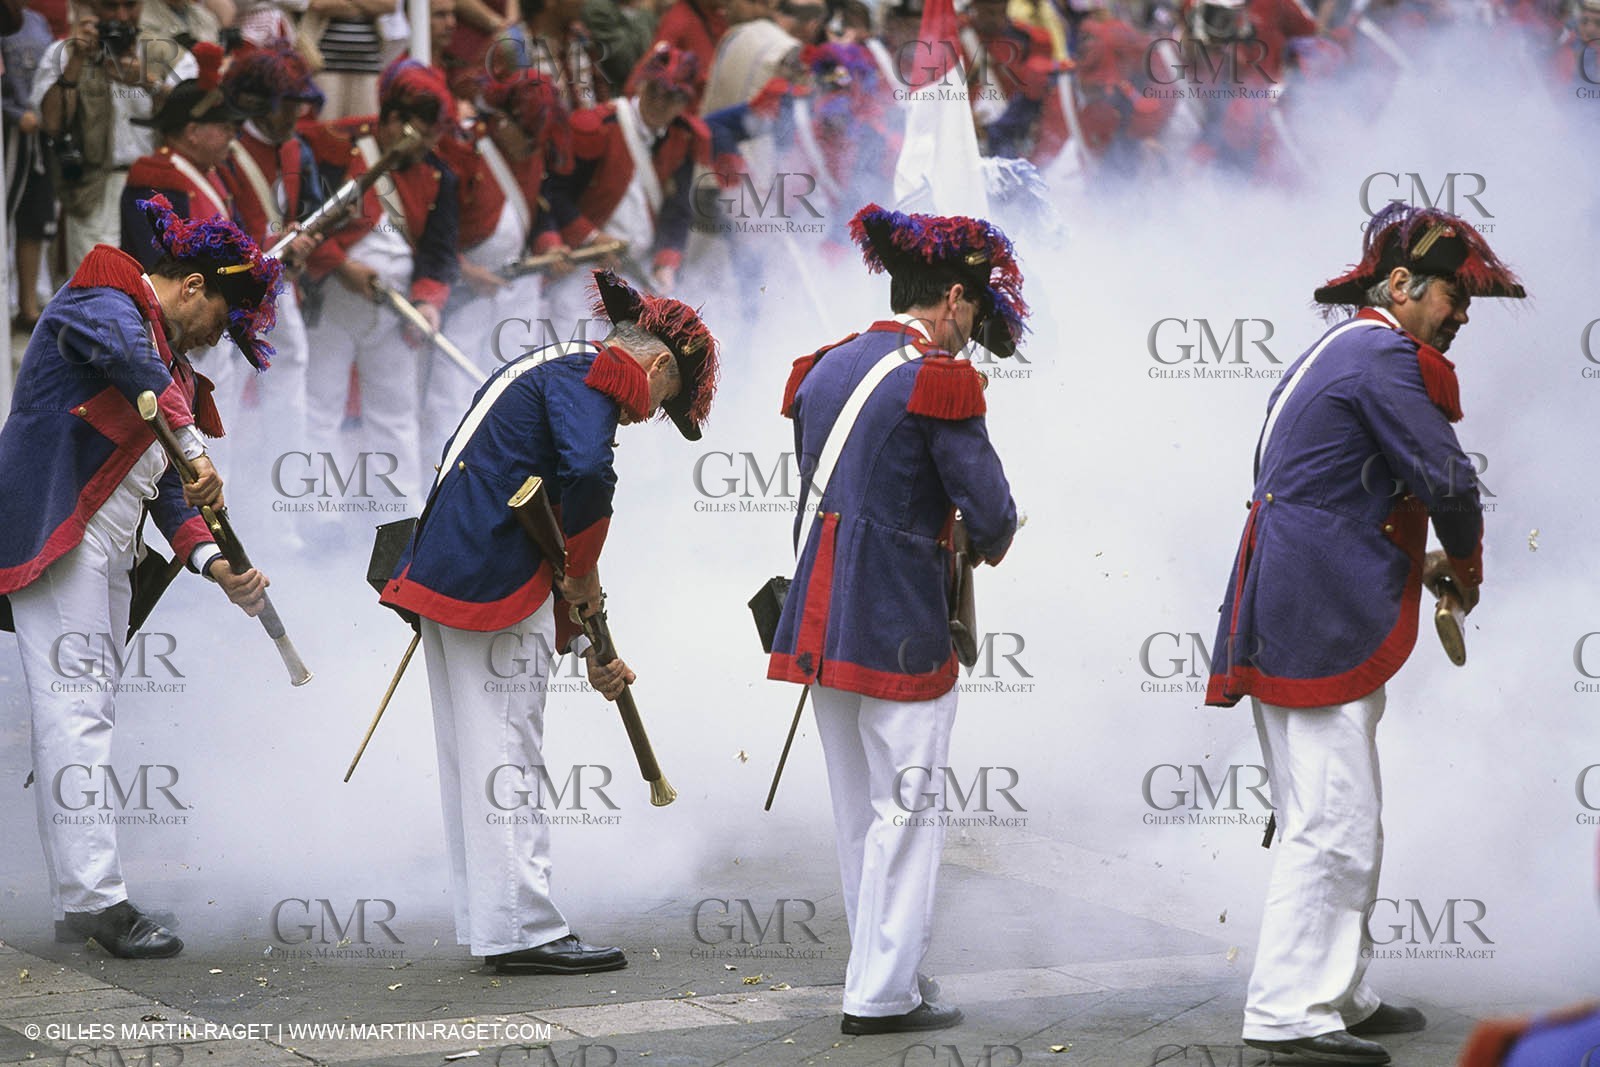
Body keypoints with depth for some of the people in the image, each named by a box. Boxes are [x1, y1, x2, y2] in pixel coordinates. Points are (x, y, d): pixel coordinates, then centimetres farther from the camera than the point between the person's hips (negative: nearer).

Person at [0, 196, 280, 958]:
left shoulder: (175, 368, 23)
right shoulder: (101, 302, -4)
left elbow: (164, 487, 17)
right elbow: (129, 354, -29)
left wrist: (211, 560, 2)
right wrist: (193, 445, -33)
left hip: (107, 554, 10)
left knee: (91, 715, 8)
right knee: (76, 708, -14)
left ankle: (78, 905, 10)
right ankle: (97, 896, -19)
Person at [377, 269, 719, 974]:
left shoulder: (544, 373, 24)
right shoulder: (587, 379, -6)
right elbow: (587, 473, -27)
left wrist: (583, 645, 23)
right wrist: (583, 571, -11)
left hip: (442, 573, 10)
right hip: (497, 583, -10)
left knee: (469, 759, 13)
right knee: (506, 754, -6)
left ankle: (486, 922, 20)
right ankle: (522, 931, -3)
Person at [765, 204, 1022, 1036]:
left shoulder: (827, 368, 11)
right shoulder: (937, 380, -13)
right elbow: (991, 508, -15)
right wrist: (989, 545, 7)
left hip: (820, 615, 8)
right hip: (898, 623, -8)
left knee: (857, 811, 16)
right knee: (906, 810, 1)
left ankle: (884, 968, 25)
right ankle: (883, 993, 2)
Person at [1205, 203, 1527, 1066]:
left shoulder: (1341, 352, 21)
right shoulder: (1382, 356, -11)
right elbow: (1445, 478, -18)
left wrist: (1416, 567, 17)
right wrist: (1465, 563, 1)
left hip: (1304, 618, 11)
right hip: (1322, 627, -11)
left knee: (1332, 822, 16)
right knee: (1333, 825, -9)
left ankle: (1337, 994, 23)